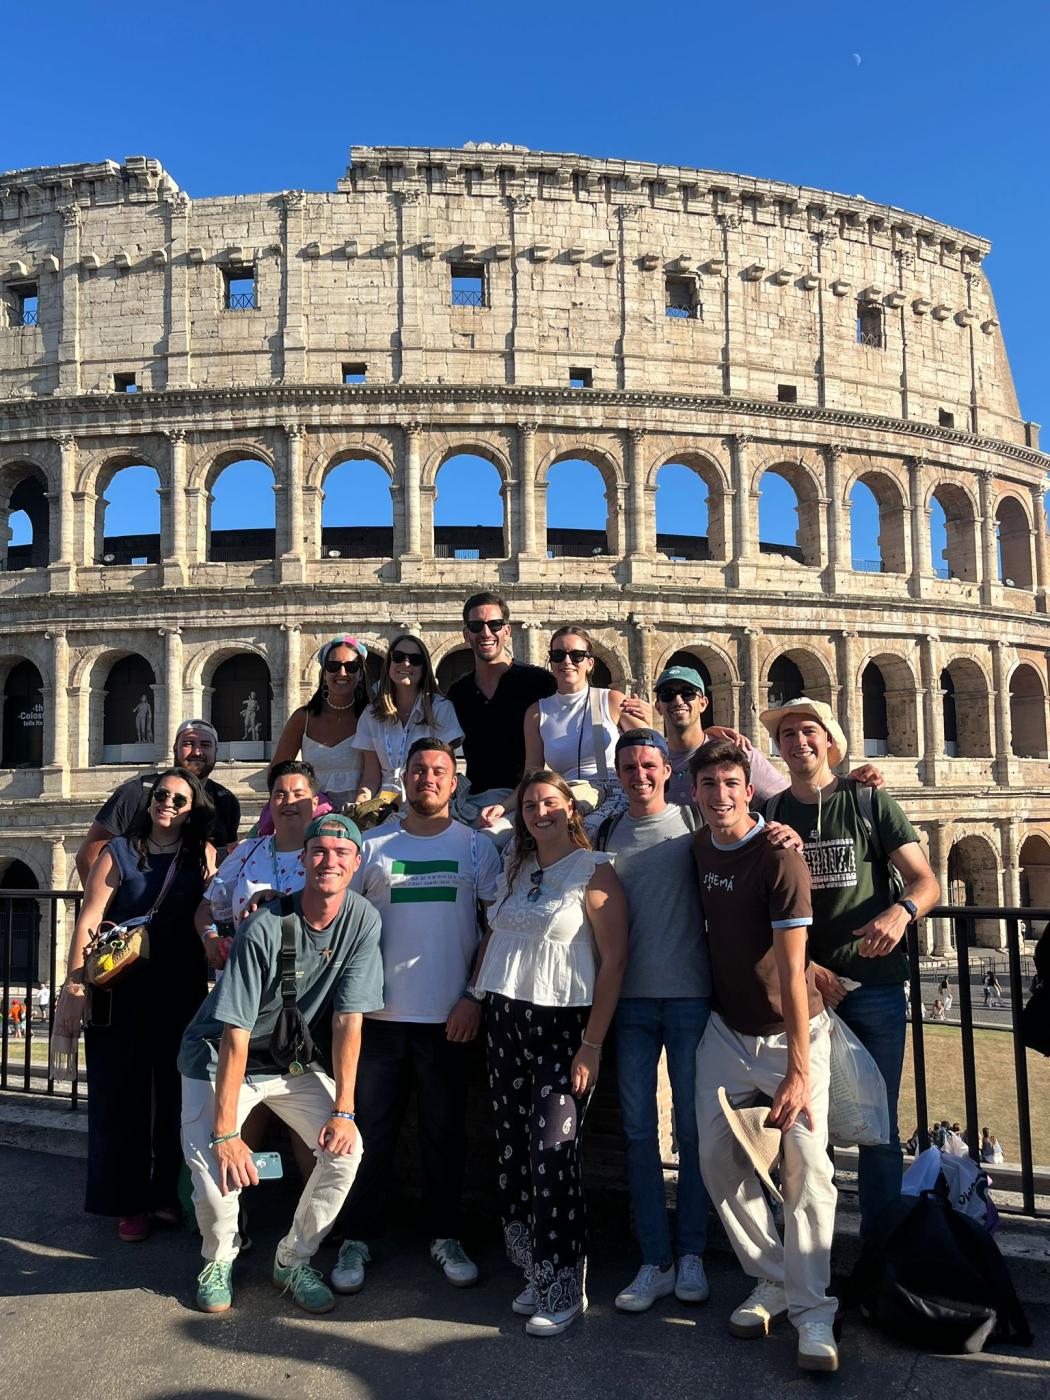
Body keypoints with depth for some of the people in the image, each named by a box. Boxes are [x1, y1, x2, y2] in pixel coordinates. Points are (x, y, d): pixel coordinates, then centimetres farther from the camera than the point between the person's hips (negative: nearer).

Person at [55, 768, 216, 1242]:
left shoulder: (204, 856, 4)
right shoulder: (119, 853, -1)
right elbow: (87, 923, -5)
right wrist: (73, 988, -10)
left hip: (182, 994, 2)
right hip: (120, 993, -1)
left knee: (176, 1094, 9)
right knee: (120, 1095, 5)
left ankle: (166, 1193, 25)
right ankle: (128, 1202, 18)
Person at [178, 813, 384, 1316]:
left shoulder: (362, 920, -15)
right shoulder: (266, 928, -27)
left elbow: (348, 1019, -12)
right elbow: (235, 1034, -26)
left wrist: (343, 1110, -15)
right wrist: (226, 1133, -27)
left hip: (296, 1062, 4)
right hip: (219, 1060, -3)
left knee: (345, 1149, -15)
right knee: (215, 1165, -21)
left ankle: (293, 1261, 9)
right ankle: (220, 1260, 12)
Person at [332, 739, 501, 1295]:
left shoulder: (476, 847, 3)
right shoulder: (373, 846, 5)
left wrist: (474, 996, -6)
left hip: (449, 1017, 0)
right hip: (379, 1013, 1)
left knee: (445, 1133, 11)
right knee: (372, 1130, 8)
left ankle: (445, 1237, 27)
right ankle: (357, 1239, 22)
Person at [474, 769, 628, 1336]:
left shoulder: (593, 870, -6)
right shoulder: (515, 868, 12)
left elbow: (614, 959, -10)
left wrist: (592, 1044, -13)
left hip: (562, 1024, -6)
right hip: (504, 1019, 6)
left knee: (553, 1152, -7)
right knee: (513, 1151, 8)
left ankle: (563, 1289, 7)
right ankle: (534, 1274, 22)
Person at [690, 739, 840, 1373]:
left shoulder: (779, 858, -19)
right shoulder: (699, 848, -1)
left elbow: (792, 971, -21)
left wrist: (797, 1071, -24)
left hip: (792, 1031, -5)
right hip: (727, 1029, 6)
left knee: (806, 1164, -10)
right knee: (719, 1158, 3)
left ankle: (812, 1310, 4)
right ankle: (773, 1282, 20)